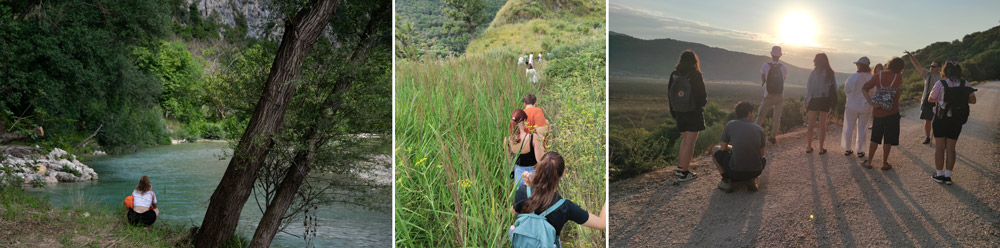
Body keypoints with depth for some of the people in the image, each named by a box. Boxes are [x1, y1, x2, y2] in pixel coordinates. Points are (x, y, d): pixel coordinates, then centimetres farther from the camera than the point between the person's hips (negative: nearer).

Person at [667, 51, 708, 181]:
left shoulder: (674, 75, 0)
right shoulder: (695, 75, -14)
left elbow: (670, 94, 6)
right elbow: (702, 96, -11)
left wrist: (673, 112, 14)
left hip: (679, 112, 5)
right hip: (694, 112, -5)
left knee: (685, 139, 22)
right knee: (690, 142, 1)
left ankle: (680, 167, 23)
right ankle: (684, 172, 2)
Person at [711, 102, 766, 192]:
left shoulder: (730, 125, 1)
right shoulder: (759, 129, 6)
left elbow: (723, 148, 9)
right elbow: (761, 153, 17)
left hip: (735, 172, -2)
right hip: (755, 172, 2)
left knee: (715, 149, 21)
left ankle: (726, 181, 10)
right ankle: (752, 181, 9)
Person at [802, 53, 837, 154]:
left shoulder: (814, 73, -10)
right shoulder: (830, 73, -1)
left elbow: (809, 88, -10)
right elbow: (835, 88, 2)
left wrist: (805, 102, -4)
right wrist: (831, 103, 9)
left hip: (814, 100, -2)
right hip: (825, 101, 2)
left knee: (811, 125, 9)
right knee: (822, 126, 9)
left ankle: (809, 147, 14)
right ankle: (821, 149, 12)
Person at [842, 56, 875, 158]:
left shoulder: (854, 77, -17)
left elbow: (846, 90, -10)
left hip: (852, 106, -2)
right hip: (866, 107, 2)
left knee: (849, 128, 12)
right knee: (862, 128, 11)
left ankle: (848, 149, 18)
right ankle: (860, 151, 14)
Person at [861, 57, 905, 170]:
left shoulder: (879, 76, -1)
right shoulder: (898, 77, -8)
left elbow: (864, 89, -6)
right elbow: (899, 89, 11)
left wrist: (872, 102, -9)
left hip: (878, 112, 3)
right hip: (892, 113, -3)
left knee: (875, 138, 14)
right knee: (888, 139, 7)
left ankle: (869, 162, 15)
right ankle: (885, 163, 12)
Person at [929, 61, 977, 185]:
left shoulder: (941, 84, -13)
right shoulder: (965, 84, -2)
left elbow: (931, 99, -5)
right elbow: (973, 100, 0)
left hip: (941, 119, -3)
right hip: (957, 121, 3)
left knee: (939, 147, 7)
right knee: (951, 148, 10)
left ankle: (939, 174, 10)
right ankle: (947, 176, 12)